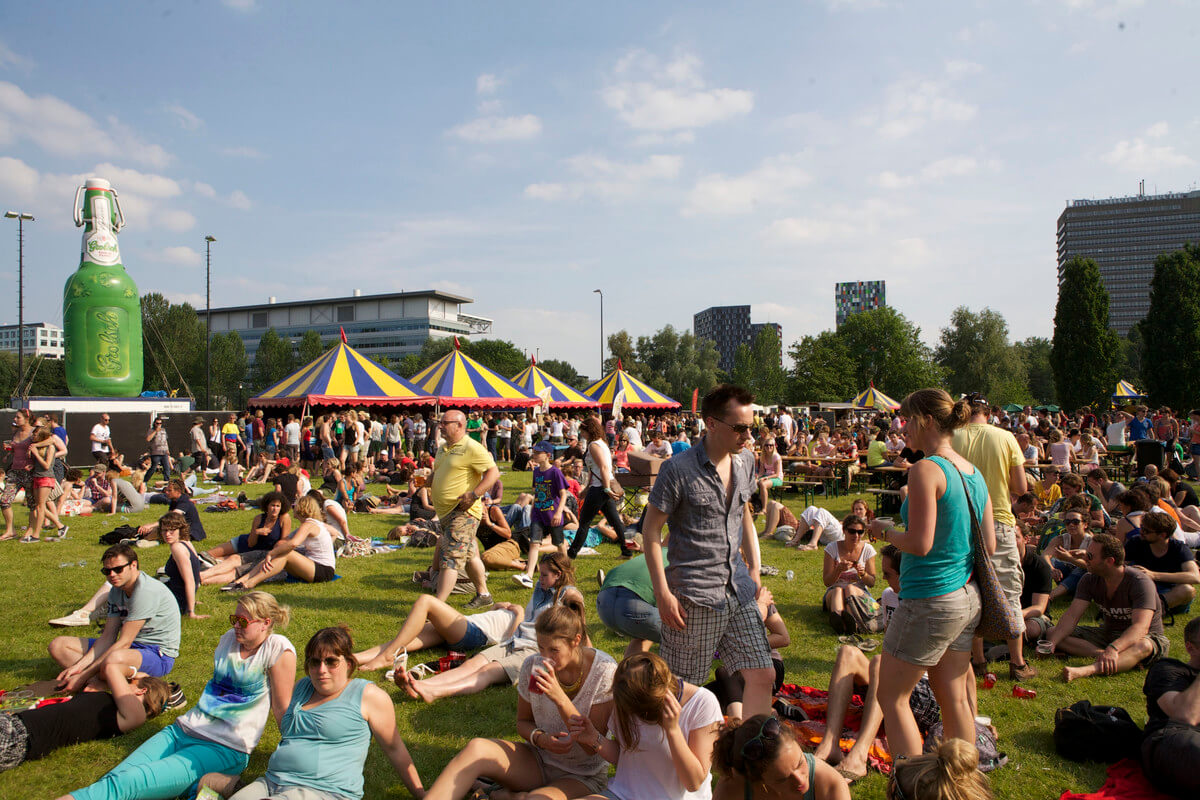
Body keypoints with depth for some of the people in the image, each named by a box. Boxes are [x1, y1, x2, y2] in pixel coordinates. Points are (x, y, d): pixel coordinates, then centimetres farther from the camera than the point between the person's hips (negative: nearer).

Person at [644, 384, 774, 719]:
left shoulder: (745, 460, 6)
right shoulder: (679, 469, -15)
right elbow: (651, 530, -10)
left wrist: (754, 567, 14)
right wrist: (663, 594, -14)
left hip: (738, 590, 6)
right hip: (694, 594, -6)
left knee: (763, 675, 6)